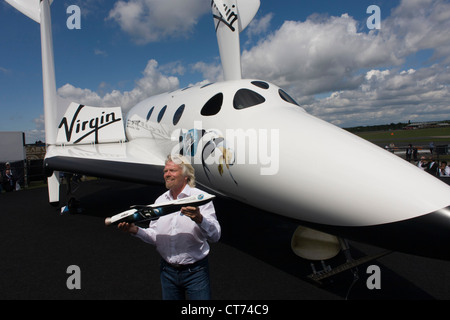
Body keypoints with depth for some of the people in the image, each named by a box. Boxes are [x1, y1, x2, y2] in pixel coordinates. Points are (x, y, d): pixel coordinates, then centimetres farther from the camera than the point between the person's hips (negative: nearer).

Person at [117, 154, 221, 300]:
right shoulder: (160, 201, 8)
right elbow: (155, 237, 10)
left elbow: (215, 236, -17)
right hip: (167, 271, 4)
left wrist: (199, 219, -34)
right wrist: (135, 230, -6)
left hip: (195, 271, -4)